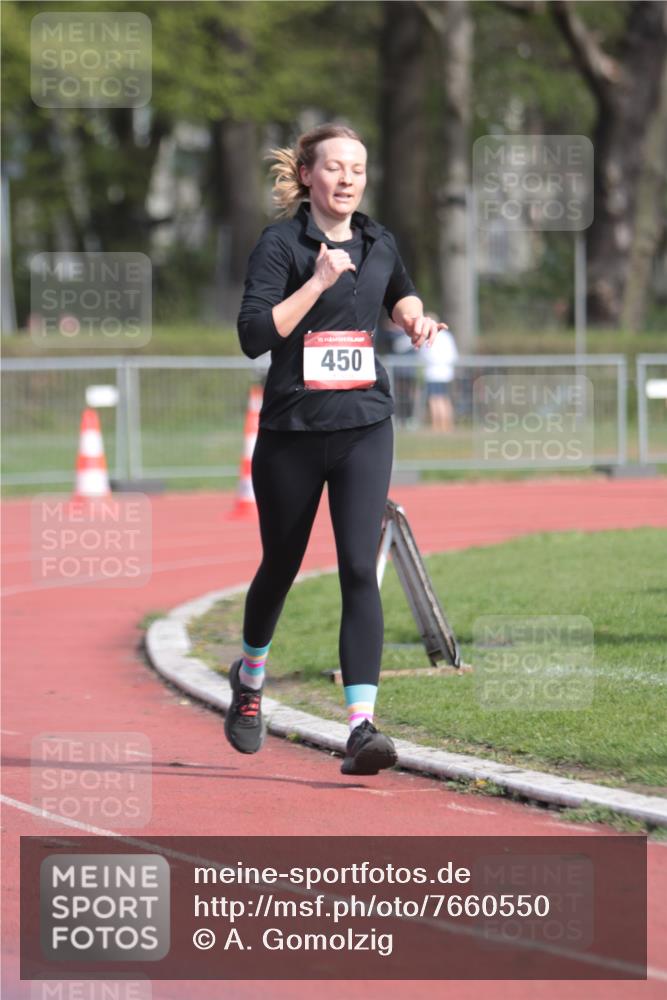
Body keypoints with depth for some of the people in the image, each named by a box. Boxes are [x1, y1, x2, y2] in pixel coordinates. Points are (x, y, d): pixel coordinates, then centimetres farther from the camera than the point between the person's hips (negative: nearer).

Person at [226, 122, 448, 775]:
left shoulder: (378, 244, 9)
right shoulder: (281, 243, -7)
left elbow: (401, 292, 33)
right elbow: (253, 335, -19)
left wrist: (413, 316, 11)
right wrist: (318, 282, -23)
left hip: (364, 428, 2)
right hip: (291, 432, -2)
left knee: (360, 570, -12)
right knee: (281, 567, 14)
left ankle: (361, 726, -19)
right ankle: (249, 678, 44)